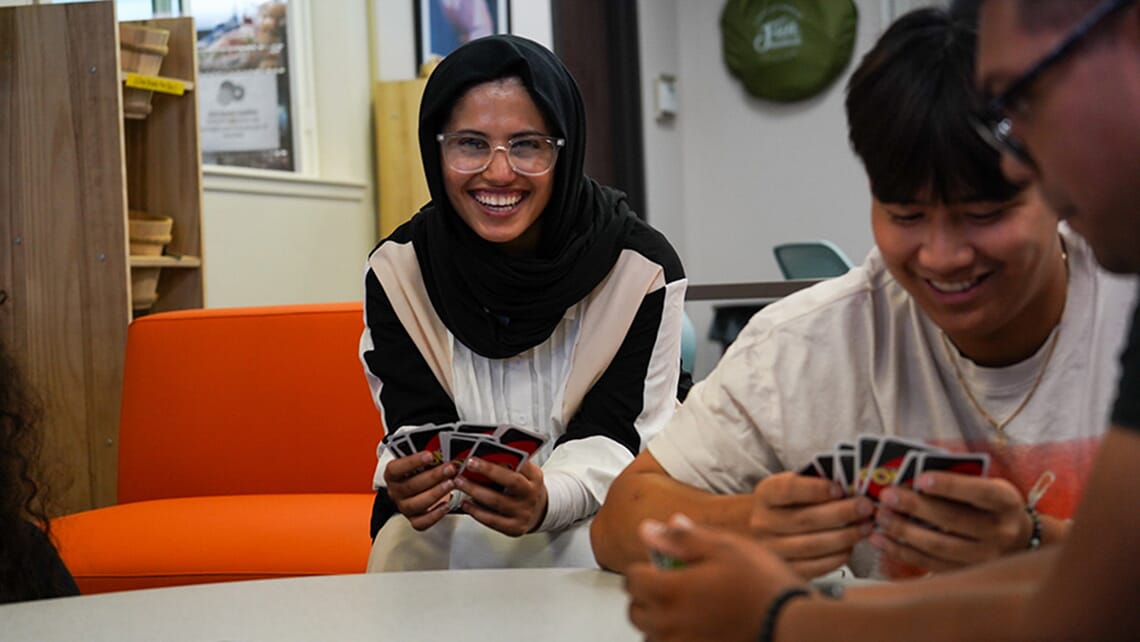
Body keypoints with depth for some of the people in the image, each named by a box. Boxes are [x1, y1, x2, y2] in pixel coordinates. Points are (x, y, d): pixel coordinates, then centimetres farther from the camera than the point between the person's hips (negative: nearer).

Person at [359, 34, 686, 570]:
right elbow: (417, 422, -7)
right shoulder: (398, 270, -6)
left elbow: (616, 433, -12)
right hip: (449, 522, 0)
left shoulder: (640, 267, -10)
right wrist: (411, 483, -33)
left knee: (591, 552, -33)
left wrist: (547, 498, -36)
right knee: (405, 542, -32)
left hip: (596, 513, 0)